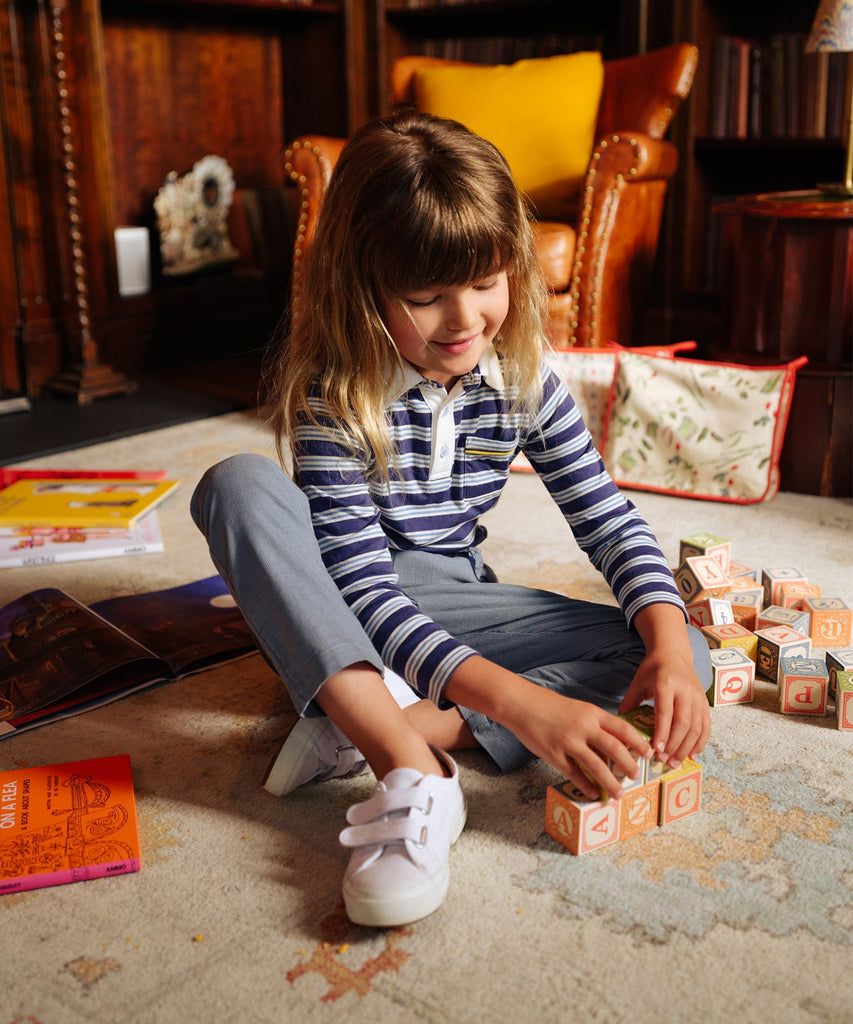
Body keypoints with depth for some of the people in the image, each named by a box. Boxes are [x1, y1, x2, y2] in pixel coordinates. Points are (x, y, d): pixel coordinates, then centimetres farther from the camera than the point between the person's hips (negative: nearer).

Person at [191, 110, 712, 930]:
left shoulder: (522, 380, -8)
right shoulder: (334, 396, -22)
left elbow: (606, 517, -5)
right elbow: (363, 590, -28)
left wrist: (669, 641, -24)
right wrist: (518, 701, -40)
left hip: (453, 603, 4)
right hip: (340, 627, -3)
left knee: (683, 655, -16)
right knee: (239, 483, -32)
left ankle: (390, 732, -30)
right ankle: (410, 770, -41)